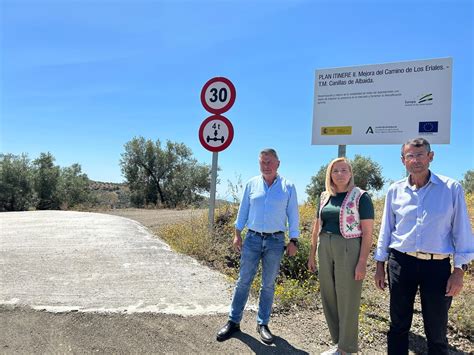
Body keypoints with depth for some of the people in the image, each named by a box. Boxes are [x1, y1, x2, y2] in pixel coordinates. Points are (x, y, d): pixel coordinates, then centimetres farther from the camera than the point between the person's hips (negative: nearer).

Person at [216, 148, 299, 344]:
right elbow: (243, 210, 8)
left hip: (276, 241, -1)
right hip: (252, 238, 1)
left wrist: (293, 240, -2)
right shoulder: (251, 184, 4)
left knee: (268, 284, 9)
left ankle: (262, 324, 23)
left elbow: (293, 215, 2)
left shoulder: (288, 187, 0)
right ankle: (234, 321, 17)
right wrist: (237, 234, 4)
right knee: (243, 281, 5)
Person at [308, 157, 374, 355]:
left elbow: (367, 232, -9)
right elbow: (317, 226, 15)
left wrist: (362, 262, -14)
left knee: (347, 301, 3)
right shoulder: (325, 197, 9)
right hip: (325, 249, 6)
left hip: (348, 250, -6)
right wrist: (312, 254, 14)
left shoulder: (361, 197, -6)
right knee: (328, 298, 12)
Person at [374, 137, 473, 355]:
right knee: (398, 324, 12)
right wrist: (380, 265, 10)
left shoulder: (452, 188, -1)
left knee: (436, 331, 8)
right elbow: (386, 230, 10)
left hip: (437, 265, -1)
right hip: (401, 263, 2)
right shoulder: (394, 190, 4)